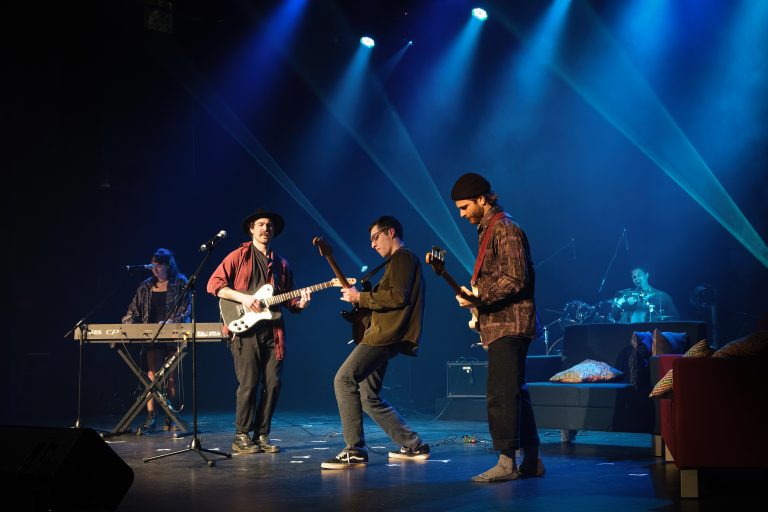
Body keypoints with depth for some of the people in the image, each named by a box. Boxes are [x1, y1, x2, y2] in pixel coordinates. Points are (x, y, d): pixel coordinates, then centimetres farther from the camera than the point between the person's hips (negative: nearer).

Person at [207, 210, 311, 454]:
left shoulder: (281, 264, 19)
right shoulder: (239, 256, 5)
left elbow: (287, 300, 19)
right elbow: (214, 284, -3)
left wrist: (299, 303, -3)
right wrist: (242, 297, -15)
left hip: (272, 330, 5)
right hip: (245, 328, -5)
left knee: (273, 383, 2)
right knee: (248, 383, -8)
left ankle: (261, 435, 12)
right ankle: (242, 437, 2)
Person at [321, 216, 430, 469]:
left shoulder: (403, 257, -4)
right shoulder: (400, 261, 28)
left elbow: (398, 296, -18)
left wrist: (361, 298, -12)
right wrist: (358, 296, 19)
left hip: (386, 335, -11)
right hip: (382, 336, 11)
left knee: (344, 380, -19)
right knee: (370, 399, 11)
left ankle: (355, 451, -20)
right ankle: (414, 446, 15)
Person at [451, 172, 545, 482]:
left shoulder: (505, 229, -13)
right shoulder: (488, 230, 19)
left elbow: (515, 279, -21)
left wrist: (479, 299, -23)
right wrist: (476, 298, 17)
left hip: (508, 326, -10)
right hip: (502, 326, 10)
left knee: (500, 395, -11)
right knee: (515, 393, 12)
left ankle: (507, 463, -9)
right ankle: (531, 460, 17)